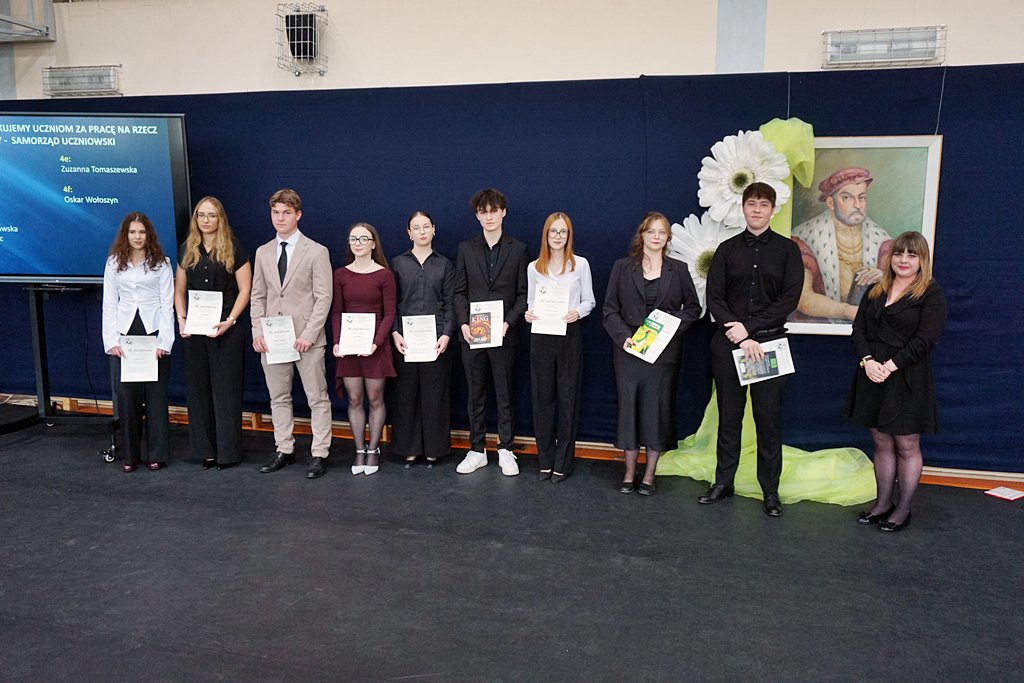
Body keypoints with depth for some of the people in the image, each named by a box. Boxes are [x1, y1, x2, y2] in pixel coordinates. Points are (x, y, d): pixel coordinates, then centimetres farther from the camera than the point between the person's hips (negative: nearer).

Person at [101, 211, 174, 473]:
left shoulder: (161, 263, 4)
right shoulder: (114, 263, 10)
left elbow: (167, 304, 0)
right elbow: (109, 305, 7)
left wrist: (163, 341, -9)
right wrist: (111, 341, -3)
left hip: (153, 333, -2)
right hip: (124, 334, 2)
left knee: (156, 395, 1)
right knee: (126, 395, 0)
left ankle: (157, 454, 10)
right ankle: (131, 455, 11)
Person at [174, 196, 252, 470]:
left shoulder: (234, 249, 0)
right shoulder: (187, 250, 12)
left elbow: (245, 290, -4)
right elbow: (179, 289, 15)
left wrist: (229, 321, -14)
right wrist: (181, 319, -1)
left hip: (226, 330, -4)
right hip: (193, 331, 4)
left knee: (226, 389, -1)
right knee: (198, 389, 7)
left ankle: (228, 451, 6)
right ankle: (206, 450, 16)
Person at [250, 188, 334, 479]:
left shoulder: (317, 252, -4)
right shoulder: (263, 253, 11)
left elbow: (323, 297, -8)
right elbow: (258, 296, 12)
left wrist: (309, 334, -15)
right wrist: (258, 331, 0)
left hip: (306, 339, -5)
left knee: (317, 398, 2)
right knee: (278, 397, 12)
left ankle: (319, 454, 10)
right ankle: (284, 450, 24)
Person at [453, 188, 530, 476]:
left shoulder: (518, 250, 3)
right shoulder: (466, 249, 8)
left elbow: (523, 294, 1)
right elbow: (460, 292, 7)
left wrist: (508, 322, -13)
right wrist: (463, 323, -8)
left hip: (503, 334, -2)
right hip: (472, 334, 2)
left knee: (505, 396, 6)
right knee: (476, 396, 9)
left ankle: (506, 450, 17)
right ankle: (477, 451, 19)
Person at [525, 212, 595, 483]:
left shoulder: (580, 264, 2)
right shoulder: (534, 267, 8)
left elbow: (589, 301, 4)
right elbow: (531, 301, 13)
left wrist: (578, 313, -16)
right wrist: (529, 314, -8)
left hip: (570, 336, -2)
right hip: (541, 336, 2)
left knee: (567, 397, 2)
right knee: (542, 396, 5)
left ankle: (563, 462, 10)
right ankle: (546, 460, 16)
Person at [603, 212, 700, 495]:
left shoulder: (678, 270, 7)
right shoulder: (622, 268, 6)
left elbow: (693, 307, 10)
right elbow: (610, 309, 3)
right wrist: (623, 336, -12)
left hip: (664, 351, 0)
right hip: (629, 349, 0)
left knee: (658, 407, 1)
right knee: (628, 405, 2)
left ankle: (649, 475, 13)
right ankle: (629, 473, 13)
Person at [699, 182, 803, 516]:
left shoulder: (787, 249, 5)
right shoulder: (727, 249, 8)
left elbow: (790, 298, -6)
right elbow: (714, 298, -1)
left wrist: (748, 326, -14)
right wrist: (739, 336, -13)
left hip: (770, 342, -1)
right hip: (728, 342, 1)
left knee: (769, 419, 2)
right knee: (728, 416, 9)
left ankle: (770, 490, 12)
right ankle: (723, 482, 19)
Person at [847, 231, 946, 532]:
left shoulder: (932, 294, -3)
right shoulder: (875, 291, 14)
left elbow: (924, 340, -12)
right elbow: (858, 328, 6)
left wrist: (890, 366, -18)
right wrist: (867, 360, -11)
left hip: (907, 379, -5)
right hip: (872, 376, 5)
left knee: (906, 446, 3)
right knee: (881, 443, 12)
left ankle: (903, 509, 14)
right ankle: (883, 502, 22)